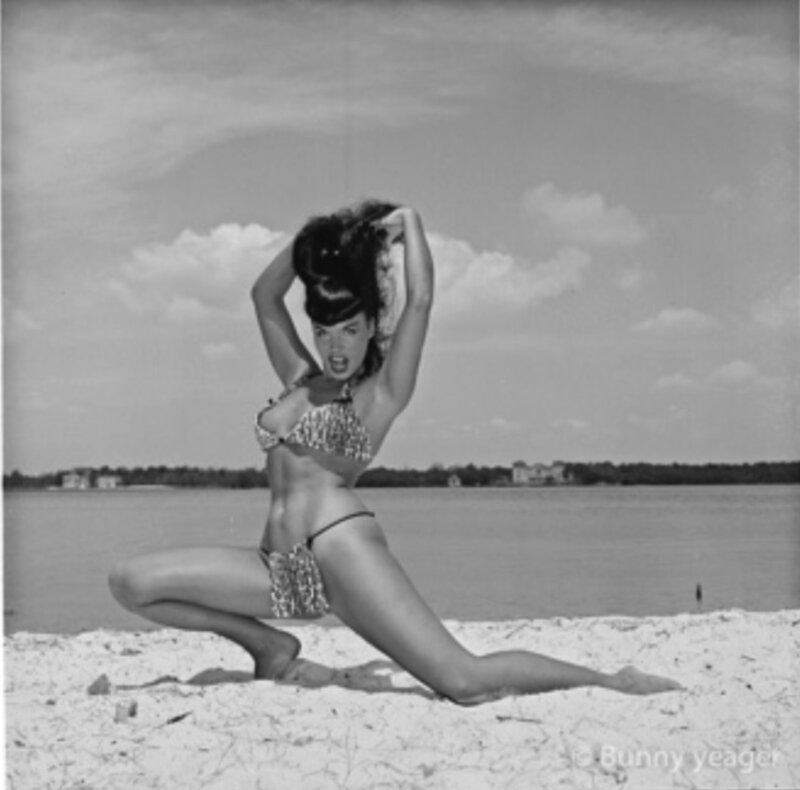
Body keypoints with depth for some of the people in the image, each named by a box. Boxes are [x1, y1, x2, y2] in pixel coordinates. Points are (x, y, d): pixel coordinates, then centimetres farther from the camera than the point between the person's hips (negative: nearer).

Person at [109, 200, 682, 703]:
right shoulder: (301, 380, 21)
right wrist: (315, 240, 17)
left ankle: (609, 683, -2)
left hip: (345, 550, -6)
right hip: (281, 565, 7)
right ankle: (268, 644, 9)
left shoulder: (381, 393, 5)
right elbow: (265, 296, 26)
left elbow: (420, 301, -6)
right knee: (131, 584, -5)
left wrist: (410, 224, 9)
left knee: (466, 681, -20)